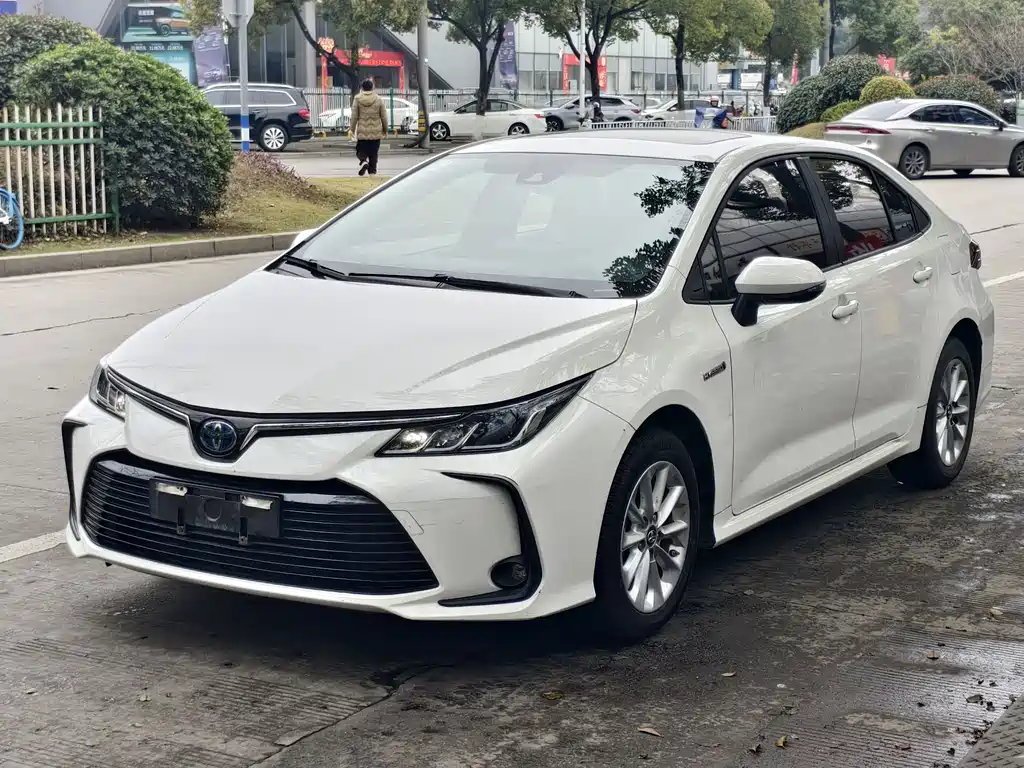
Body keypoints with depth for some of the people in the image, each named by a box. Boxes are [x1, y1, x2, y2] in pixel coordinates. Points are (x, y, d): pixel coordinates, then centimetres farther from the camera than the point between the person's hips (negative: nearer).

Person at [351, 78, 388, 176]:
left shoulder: (357, 99, -3)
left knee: (361, 151, 10)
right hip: (376, 132, 1)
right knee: (374, 154, 10)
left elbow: (354, 116, -5)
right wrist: (385, 130, 14)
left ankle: (363, 161, -18)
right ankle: (372, 171, 6)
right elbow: (384, 117, 2)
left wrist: (352, 129, 2)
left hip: (362, 131, -1)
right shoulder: (379, 99, -1)